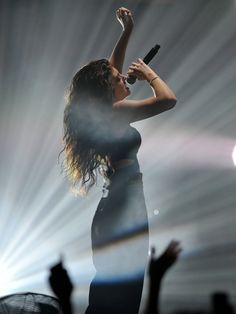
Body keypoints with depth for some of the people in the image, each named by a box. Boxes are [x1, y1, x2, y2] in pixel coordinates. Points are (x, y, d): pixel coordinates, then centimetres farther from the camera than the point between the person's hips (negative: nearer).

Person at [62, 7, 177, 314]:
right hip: (126, 208, -9)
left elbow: (109, 67, 24)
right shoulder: (114, 113, -14)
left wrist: (127, 30, 21)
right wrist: (149, 73, -4)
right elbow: (168, 99, -22)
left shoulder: (99, 113, 11)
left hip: (116, 207, 9)